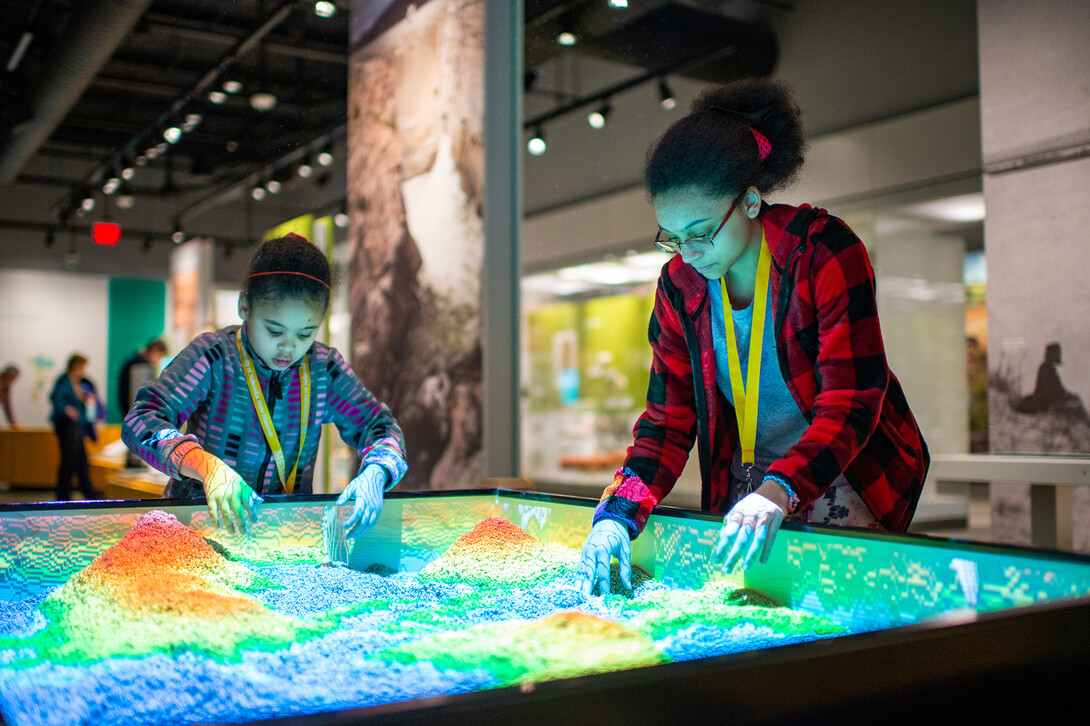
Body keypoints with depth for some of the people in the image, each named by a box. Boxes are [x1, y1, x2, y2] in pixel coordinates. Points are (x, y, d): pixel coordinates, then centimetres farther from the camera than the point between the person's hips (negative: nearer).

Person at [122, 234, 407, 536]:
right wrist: (206, 465, -38)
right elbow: (140, 420, -19)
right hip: (202, 518, -3)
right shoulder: (214, 357, -10)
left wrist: (374, 475, -19)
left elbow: (382, 427, 5)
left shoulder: (324, 369, 1)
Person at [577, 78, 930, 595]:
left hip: (850, 477, -3)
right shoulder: (680, 285, -4)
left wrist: (779, 491, -39)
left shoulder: (823, 250, -17)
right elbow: (669, 420, -3)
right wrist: (618, 513, -19)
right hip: (746, 483, 4)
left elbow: (852, 401, -24)